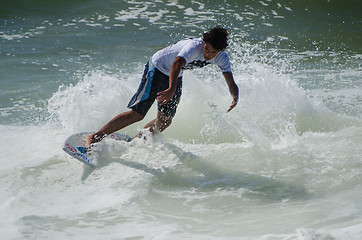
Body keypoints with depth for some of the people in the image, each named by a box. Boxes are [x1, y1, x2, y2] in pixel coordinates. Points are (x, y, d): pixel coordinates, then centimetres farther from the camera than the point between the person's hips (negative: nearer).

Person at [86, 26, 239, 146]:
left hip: (176, 76, 7)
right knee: (137, 114, -13)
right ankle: (94, 138, -7)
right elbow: (177, 64, -52)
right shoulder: (194, 46, -35)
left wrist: (235, 97, -39)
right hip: (158, 68, -7)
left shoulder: (221, 58, -14)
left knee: (164, 122, 4)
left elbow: (231, 83, -15)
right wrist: (171, 89, -69)